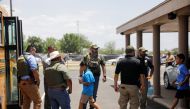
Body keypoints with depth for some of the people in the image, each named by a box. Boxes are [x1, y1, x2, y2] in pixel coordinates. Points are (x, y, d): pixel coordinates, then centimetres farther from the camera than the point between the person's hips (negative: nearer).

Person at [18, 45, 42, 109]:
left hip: (21, 82, 9)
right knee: (37, 101, -2)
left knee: (26, 101, 17)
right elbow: (34, 70, -20)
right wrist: (38, 81, -8)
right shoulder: (31, 57, -10)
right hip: (29, 83, -9)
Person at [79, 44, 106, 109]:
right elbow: (81, 67, -1)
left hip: (96, 77, 3)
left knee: (94, 94, 11)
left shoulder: (100, 57, 5)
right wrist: (80, 76, -6)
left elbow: (103, 66, 9)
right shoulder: (86, 57, -3)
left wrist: (104, 76, 2)